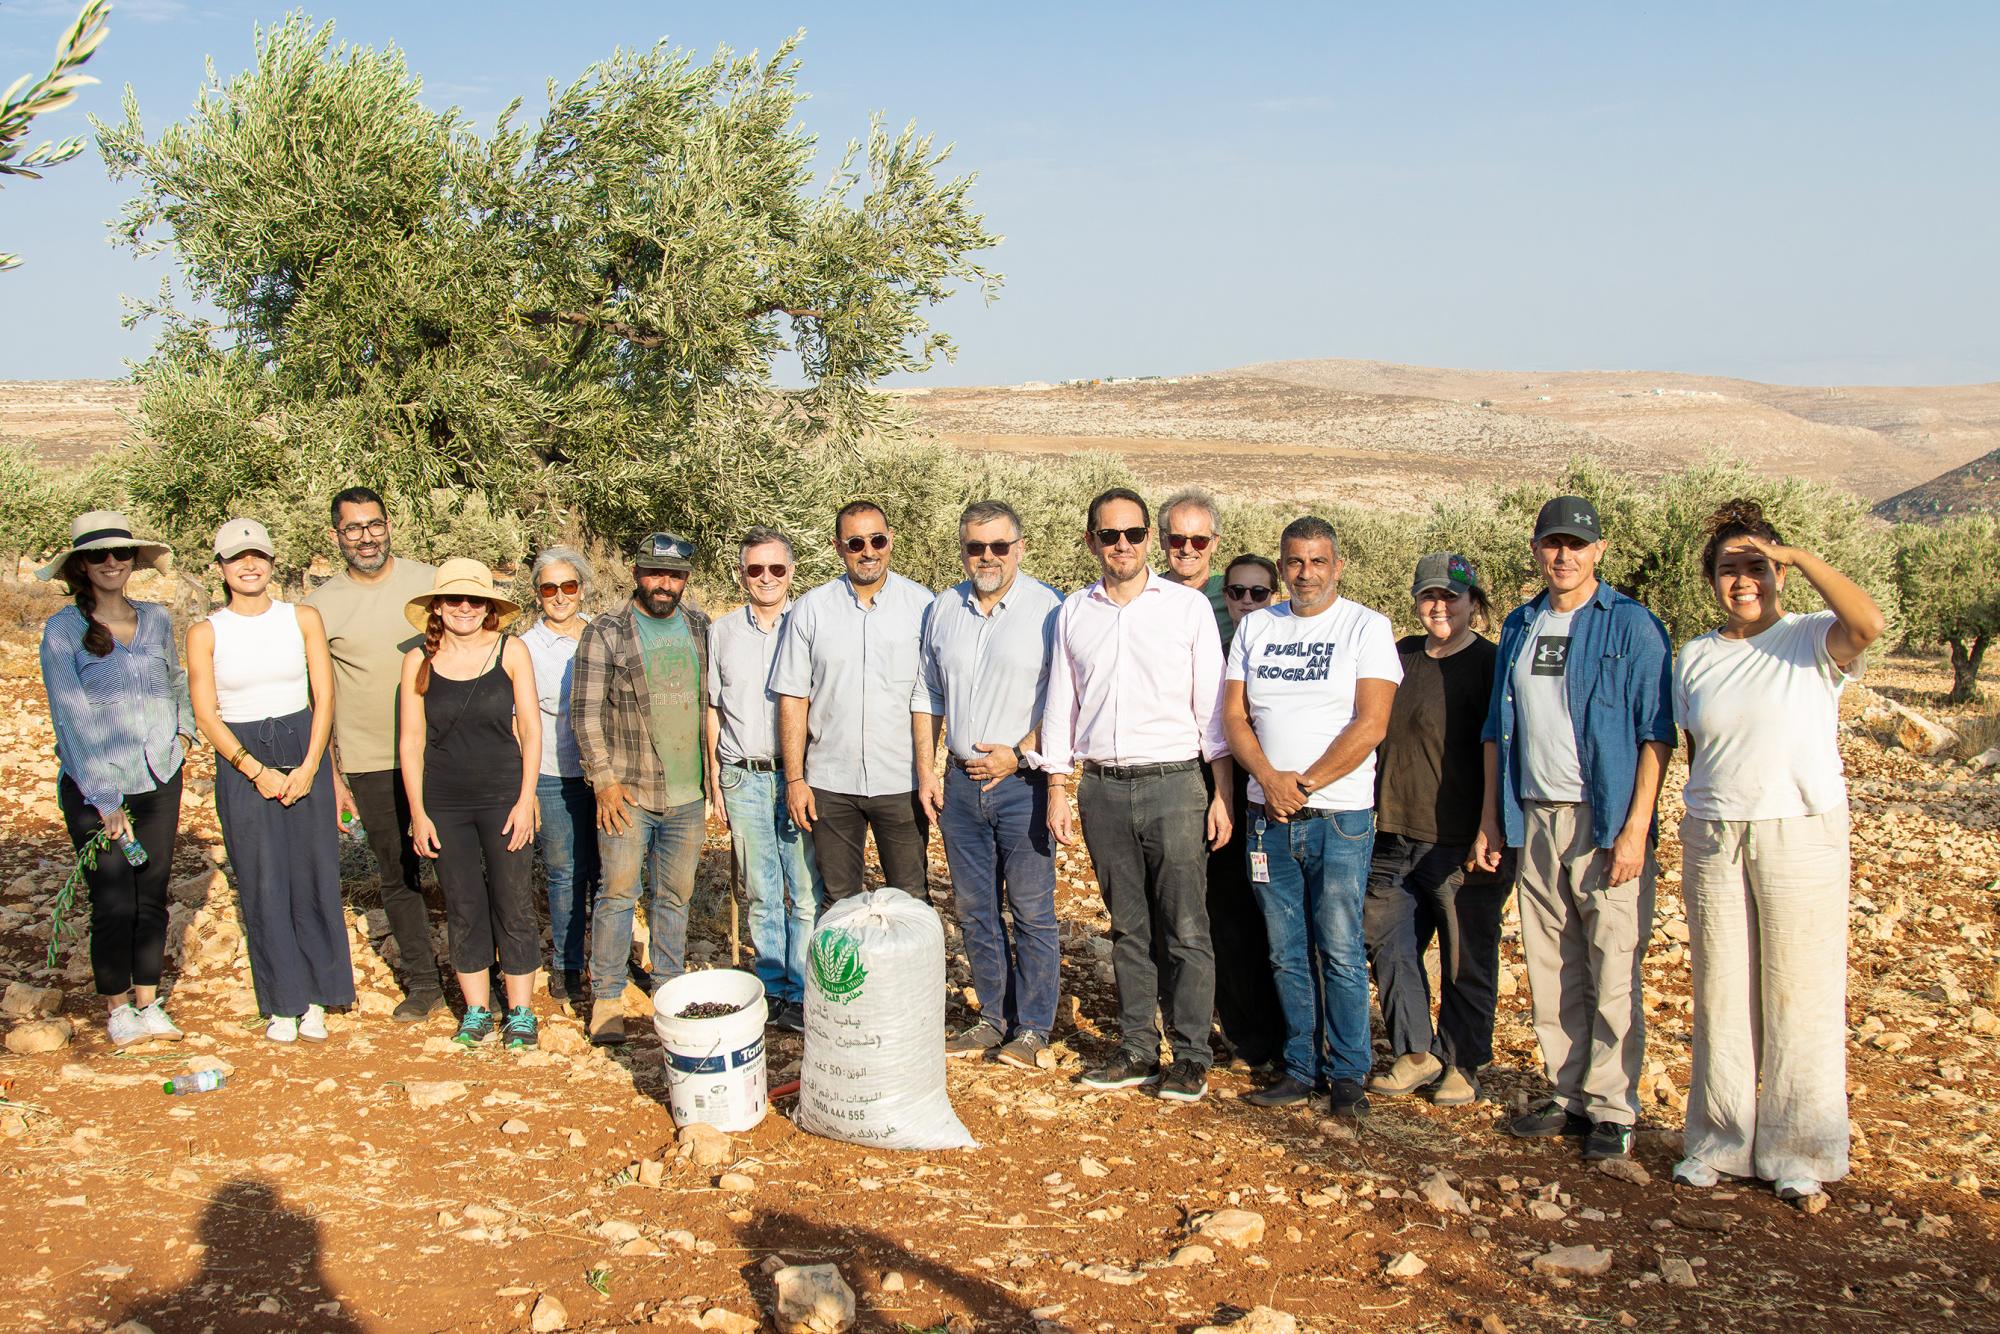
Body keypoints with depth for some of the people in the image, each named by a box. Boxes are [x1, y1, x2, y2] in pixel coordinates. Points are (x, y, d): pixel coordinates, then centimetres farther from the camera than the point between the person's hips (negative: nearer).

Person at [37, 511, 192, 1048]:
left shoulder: (156, 620, 5)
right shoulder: (63, 630, -9)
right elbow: (74, 720, -14)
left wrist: (184, 728, 13)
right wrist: (106, 801, -17)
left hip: (160, 782, 4)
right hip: (95, 789, -4)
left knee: (152, 898, 9)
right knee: (114, 903, 0)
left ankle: (148, 1002, 24)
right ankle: (117, 1007, 20)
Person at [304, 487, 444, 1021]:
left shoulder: (428, 582, 0)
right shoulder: (320, 605, 0)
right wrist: (331, 775, 1)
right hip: (370, 764, 0)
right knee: (397, 875, 9)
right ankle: (422, 983, 21)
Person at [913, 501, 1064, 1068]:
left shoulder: (1048, 608, -7)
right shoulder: (944, 608, 9)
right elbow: (927, 696, 15)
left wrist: (1019, 754, -13)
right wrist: (926, 770, 9)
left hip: (1022, 782, -5)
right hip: (960, 782, 5)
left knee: (1032, 910, 1)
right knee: (975, 909, 12)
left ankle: (1032, 1027, 13)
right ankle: (993, 1019, 25)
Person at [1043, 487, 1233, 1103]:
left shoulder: (1188, 606, 2)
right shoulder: (1073, 613, 10)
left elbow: (1212, 705, 1)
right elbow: (1060, 705, 14)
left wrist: (1223, 792, -4)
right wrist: (1057, 789, 8)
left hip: (1173, 782, -3)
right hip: (1102, 790, 3)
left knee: (1185, 929, -2)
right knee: (1128, 929, 10)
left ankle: (1190, 1057, 7)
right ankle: (1137, 1051, 18)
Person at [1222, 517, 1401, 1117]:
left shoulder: (1366, 627, -1)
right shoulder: (1255, 627, 11)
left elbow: (1370, 724, -10)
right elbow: (1234, 715, 6)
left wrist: (1304, 785, -13)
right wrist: (1269, 780, -10)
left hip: (1338, 815, -4)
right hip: (1268, 815, 4)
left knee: (1341, 952, -1)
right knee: (1287, 954, 9)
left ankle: (1348, 1074, 12)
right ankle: (1302, 1068, 19)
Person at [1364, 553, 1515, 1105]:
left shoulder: (1492, 666, -3)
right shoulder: (1398, 658, 13)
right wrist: (1368, 811, 15)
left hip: (1462, 844, -5)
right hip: (1395, 837, 5)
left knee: (1467, 958, 5)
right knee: (1389, 947, 7)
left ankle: (1462, 1064, 20)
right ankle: (1416, 1054, 21)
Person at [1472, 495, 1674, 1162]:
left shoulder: (1631, 626, -4)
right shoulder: (1519, 627, 13)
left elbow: (1656, 732, -8)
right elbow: (1498, 729, 18)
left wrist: (1636, 828, -15)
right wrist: (1490, 817, 14)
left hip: (1606, 821, -5)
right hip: (1534, 819, 5)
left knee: (1613, 971, -3)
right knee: (1551, 969, 10)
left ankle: (1611, 1107, 7)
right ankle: (1568, 1094, 21)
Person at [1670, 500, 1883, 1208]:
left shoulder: (1815, 640, -3)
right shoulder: (1696, 658, 10)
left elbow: (1869, 623, -27)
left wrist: (1800, 556, -20)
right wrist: (1699, 827, 10)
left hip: (1800, 836, -4)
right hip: (1713, 838, 4)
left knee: (1800, 994, 2)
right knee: (1720, 995, 9)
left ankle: (1798, 1151, 15)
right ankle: (1720, 1140, 21)